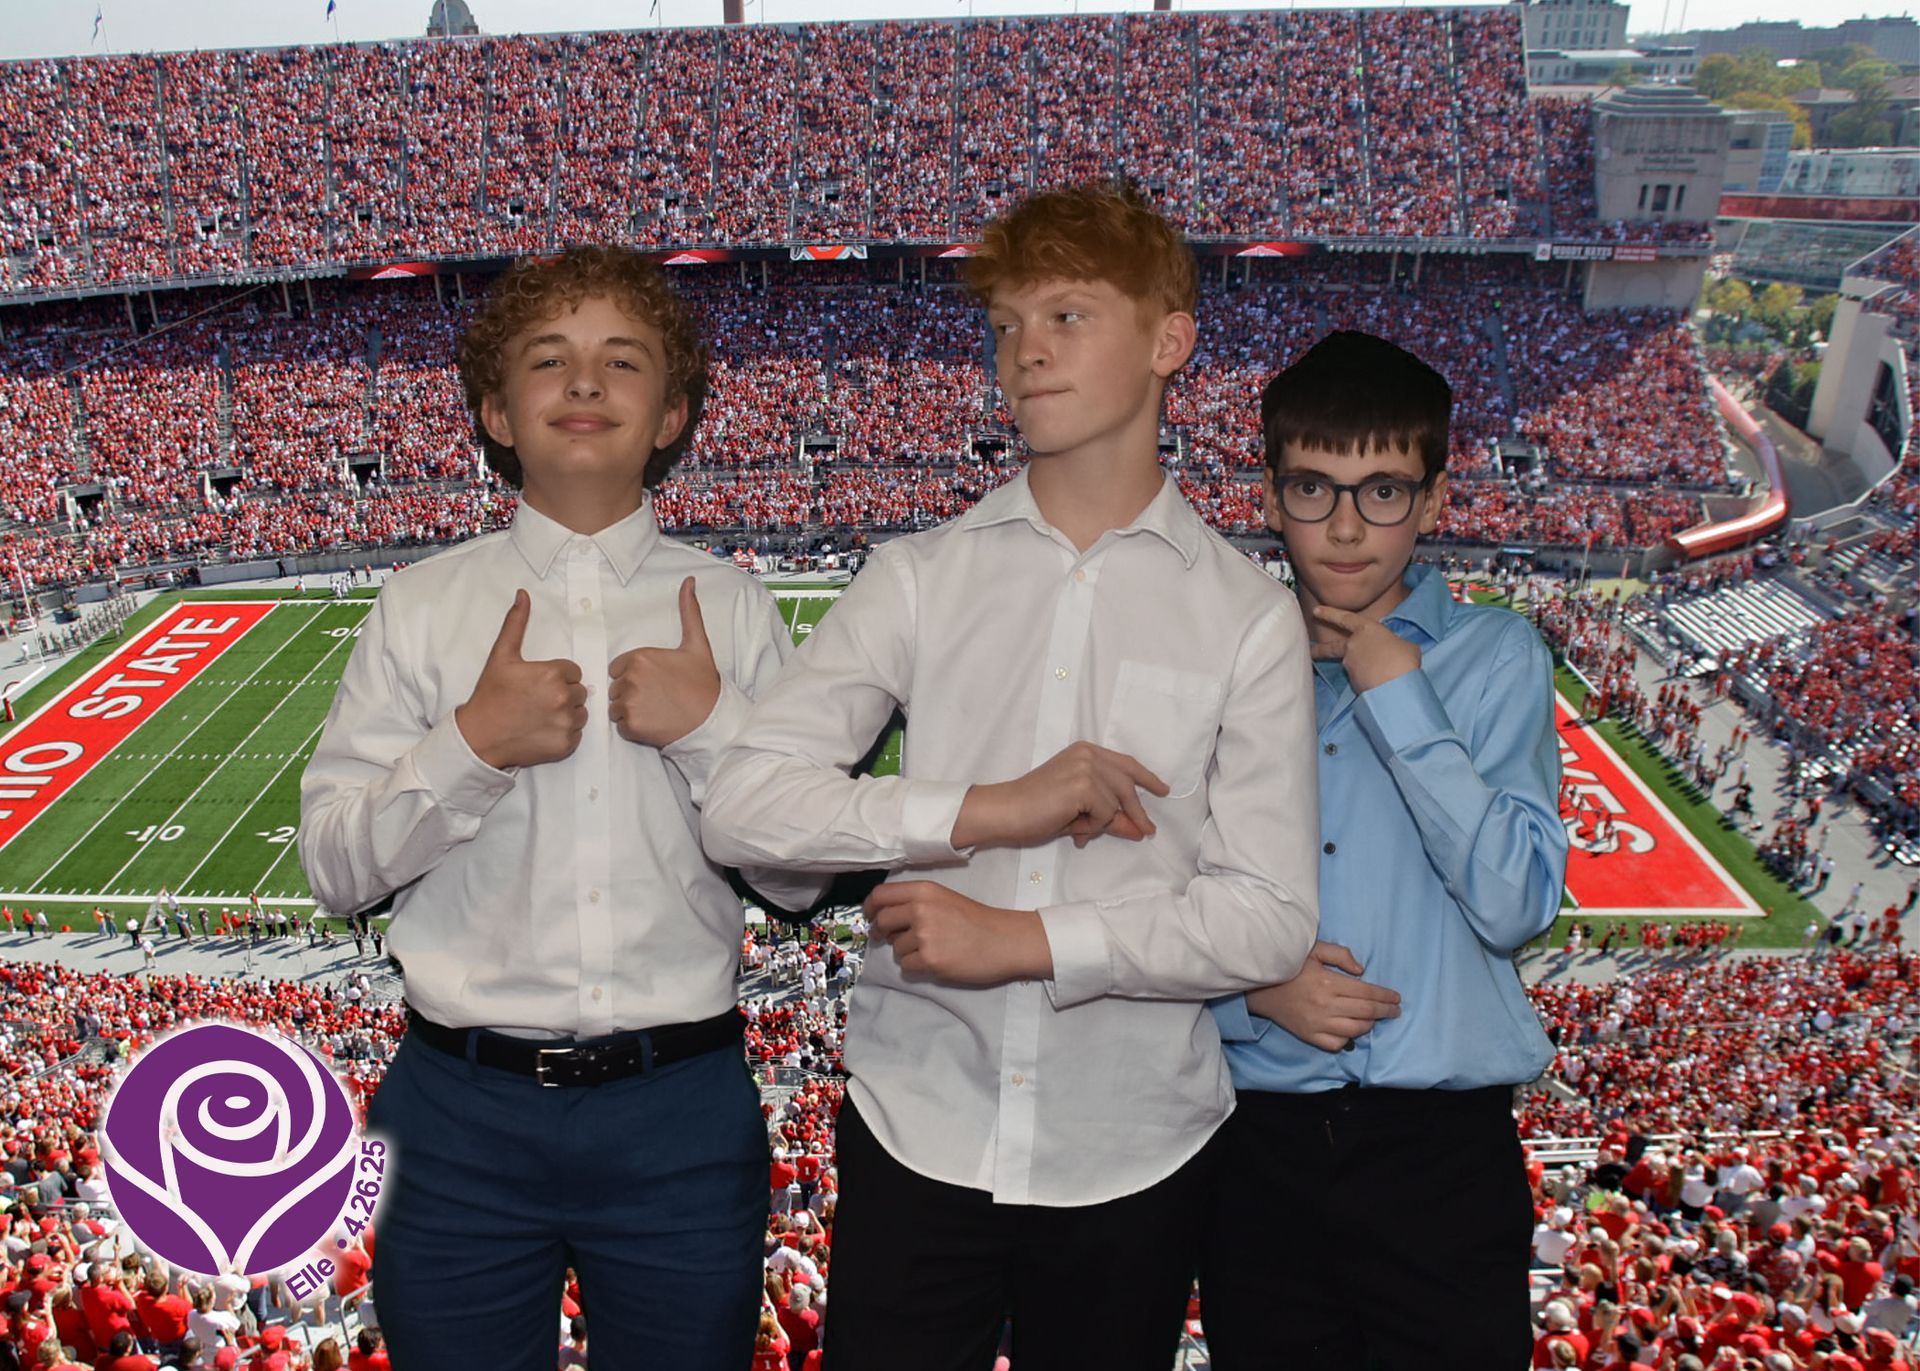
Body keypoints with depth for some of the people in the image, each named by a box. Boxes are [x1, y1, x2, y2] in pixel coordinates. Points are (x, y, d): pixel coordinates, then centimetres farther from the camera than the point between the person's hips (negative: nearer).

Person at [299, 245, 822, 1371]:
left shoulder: (734, 610, 2)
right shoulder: (422, 608, 3)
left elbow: (804, 878, 1)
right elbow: (335, 867, 0)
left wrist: (715, 727, -13)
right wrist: (471, 745, -14)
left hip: (683, 1112, 0)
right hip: (466, 1110, 0)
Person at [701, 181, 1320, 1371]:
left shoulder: (1247, 614, -3)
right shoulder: (919, 579, 0)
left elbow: (1270, 919, -7)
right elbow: (745, 805, -9)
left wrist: (1024, 939, -15)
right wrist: (991, 811, -17)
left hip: (1133, 1152, 0)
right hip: (917, 1136, 0)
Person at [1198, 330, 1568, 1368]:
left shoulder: (1494, 656, -1)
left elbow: (1517, 905, -12)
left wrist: (1398, 699, -13)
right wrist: (1254, 983, -15)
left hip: (1443, 1142, -2)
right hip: (1258, 1138, 2)